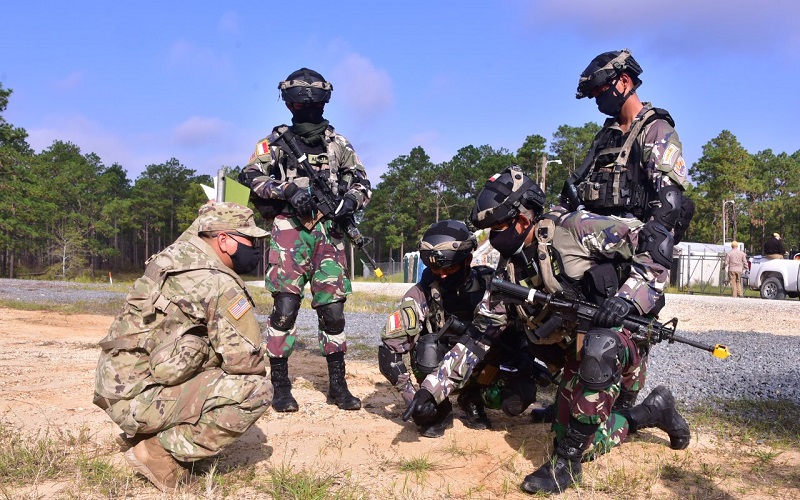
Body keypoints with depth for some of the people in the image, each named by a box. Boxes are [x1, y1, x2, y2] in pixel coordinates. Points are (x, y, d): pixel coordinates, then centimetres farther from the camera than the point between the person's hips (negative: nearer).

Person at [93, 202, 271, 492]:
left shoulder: (174, 257, 8)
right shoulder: (219, 284, -17)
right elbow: (246, 359, -17)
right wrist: (257, 368, 5)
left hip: (115, 387, 10)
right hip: (139, 398, -10)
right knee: (256, 390, -16)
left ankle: (143, 432, 18)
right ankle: (160, 451, -8)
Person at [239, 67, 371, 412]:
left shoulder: (338, 144, 15)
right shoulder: (276, 141, 8)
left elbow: (361, 181, 18)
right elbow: (250, 176, -3)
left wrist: (351, 198, -5)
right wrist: (288, 190, -17)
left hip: (328, 232, 2)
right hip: (289, 230, -2)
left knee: (333, 310, 3)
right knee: (285, 309, -10)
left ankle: (338, 385, 14)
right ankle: (280, 386, 2)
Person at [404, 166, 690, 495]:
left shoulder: (574, 228, -16)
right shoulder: (509, 274, 1)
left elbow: (657, 246, -18)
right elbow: (479, 337, 3)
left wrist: (630, 297, -31)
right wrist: (434, 386, -3)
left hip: (622, 336, -7)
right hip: (581, 357, 7)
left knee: (598, 346, -40)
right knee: (567, 437, 2)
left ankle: (566, 462, -25)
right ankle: (651, 410, 22)